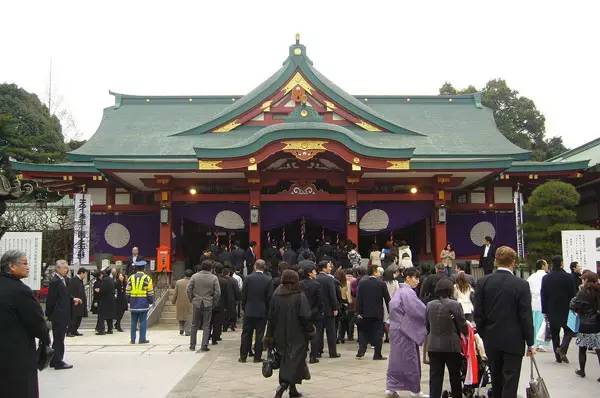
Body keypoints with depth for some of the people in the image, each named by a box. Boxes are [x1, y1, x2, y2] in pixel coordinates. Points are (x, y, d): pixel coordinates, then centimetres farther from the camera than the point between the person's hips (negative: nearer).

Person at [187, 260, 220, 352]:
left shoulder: (194, 276, -2)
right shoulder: (214, 278, -5)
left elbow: (188, 290, -4)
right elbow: (217, 293, -7)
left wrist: (191, 300, 9)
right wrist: (214, 303, 5)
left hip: (196, 304, 2)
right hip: (208, 305, -1)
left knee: (194, 325, 13)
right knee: (206, 326, 6)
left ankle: (192, 346, 18)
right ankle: (204, 346, 4)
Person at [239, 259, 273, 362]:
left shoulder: (248, 278, -6)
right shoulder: (268, 280, -7)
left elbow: (243, 295, -2)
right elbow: (269, 297, -5)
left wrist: (244, 307, 10)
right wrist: (267, 310, 6)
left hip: (249, 311, 1)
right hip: (262, 312, -1)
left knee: (246, 334, 9)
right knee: (259, 335, 6)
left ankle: (243, 357, 13)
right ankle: (257, 357, 9)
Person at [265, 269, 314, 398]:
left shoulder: (276, 295, -1)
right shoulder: (300, 297, -13)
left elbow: (271, 316, 2)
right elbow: (305, 317, -16)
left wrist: (270, 336, 8)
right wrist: (310, 330, 0)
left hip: (280, 336, 5)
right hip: (297, 336, -5)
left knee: (285, 361, 17)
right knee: (294, 360, 1)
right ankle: (282, 386, -17)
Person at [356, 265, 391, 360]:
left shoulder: (362, 283, -3)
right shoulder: (381, 284, -8)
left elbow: (358, 298, -4)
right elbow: (387, 299, -5)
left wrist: (358, 312, -1)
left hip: (365, 313, 2)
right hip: (378, 313, -2)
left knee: (363, 332, 14)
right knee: (378, 333, 5)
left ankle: (361, 351, 6)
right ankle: (377, 355, 7)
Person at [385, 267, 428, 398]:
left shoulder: (400, 291, 13)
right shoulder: (408, 292, -17)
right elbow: (418, 310, -22)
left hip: (398, 329, 9)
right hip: (404, 332, -9)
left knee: (397, 358, 11)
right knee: (410, 359, 1)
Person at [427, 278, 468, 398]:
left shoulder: (429, 305, 1)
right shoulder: (455, 305, -12)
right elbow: (462, 325, -7)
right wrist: (465, 332, 14)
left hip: (433, 346, 3)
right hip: (451, 346, -3)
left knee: (435, 376, 6)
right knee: (455, 375, 13)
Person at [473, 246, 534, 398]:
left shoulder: (483, 282, -4)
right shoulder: (521, 285, -12)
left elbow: (478, 314, -3)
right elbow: (526, 317, -10)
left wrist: (483, 334, 11)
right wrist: (530, 343, 0)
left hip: (491, 340, 3)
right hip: (513, 341, -3)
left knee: (496, 379, 18)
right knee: (510, 381, 2)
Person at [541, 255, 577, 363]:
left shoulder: (545, 278, -2)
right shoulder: (568, 277, -10)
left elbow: (543, 296, 0)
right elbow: (572, 294, -6)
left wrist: (545, 312, 7)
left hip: (552, 311, 2)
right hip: (565, 310, -2)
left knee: (554, 334, 10)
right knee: (568, 331, 13)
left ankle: (558, 356, 11)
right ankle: (563, 348, -10)